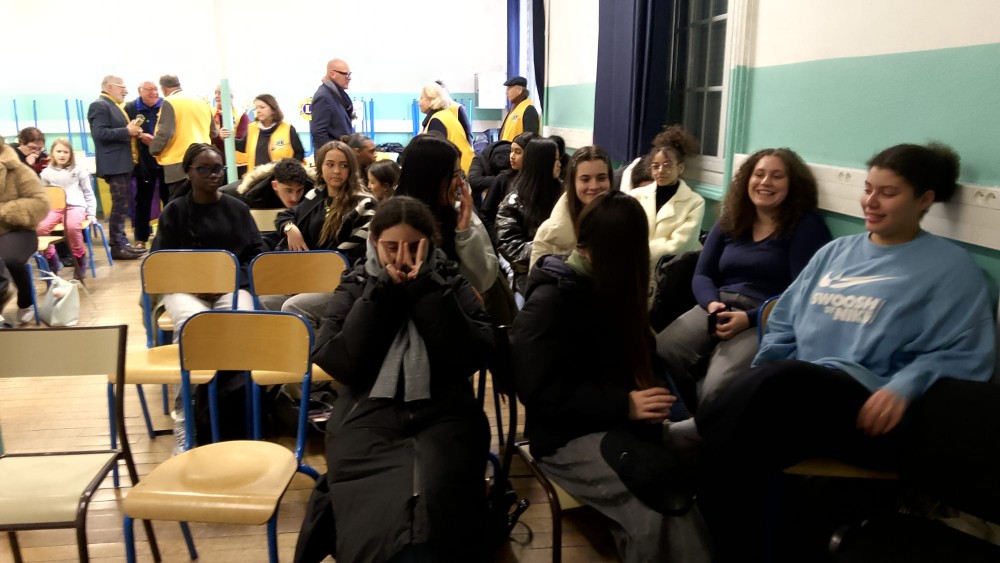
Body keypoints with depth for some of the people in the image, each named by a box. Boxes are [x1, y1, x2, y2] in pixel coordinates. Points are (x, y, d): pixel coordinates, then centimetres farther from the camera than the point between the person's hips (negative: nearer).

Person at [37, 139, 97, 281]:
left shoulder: (78, 170, 11)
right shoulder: (46, 172, 15)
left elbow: (88, 193, 13)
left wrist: (91, 213, 7)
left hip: (75, 206, -2)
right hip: (54, 207, 3)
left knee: (72, 226, -36)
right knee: (39, 227, -27)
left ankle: (79, 259, -14)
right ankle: (51, 259, -6)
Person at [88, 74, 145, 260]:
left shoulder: (115, 106, 21)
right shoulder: (99, 105, -10)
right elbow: (100, 133, -21)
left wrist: (133, 131, 10)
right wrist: (127, 131, -19)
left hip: (124, 163, 10)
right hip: (114, 164, -10)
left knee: (122, 204, 12)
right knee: (119, 204, -9)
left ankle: (121, 242, 18)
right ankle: (117, 246, -5)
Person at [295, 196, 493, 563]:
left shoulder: (451, 285, 12)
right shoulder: (356, 288, 13)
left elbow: (471, 357, -4)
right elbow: (339, 363, -3)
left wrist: (426, 288, -7)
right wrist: (384, 292, -5)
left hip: (444, 415, 0)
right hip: (368, 417, 0)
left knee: (435, 503, -30)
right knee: (378, 510, -29)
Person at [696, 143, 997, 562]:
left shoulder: (951, 268, 7)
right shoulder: (835, 251, 22)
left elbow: (962, 354, -3)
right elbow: (785, 324, 20)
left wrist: (903, 388, -22)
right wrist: (753, 384, 4)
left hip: (868, 409, -5)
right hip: (796, 390, 5)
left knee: (781, 379, -37)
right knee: (736, 456, -28)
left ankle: (695, 439, -23)